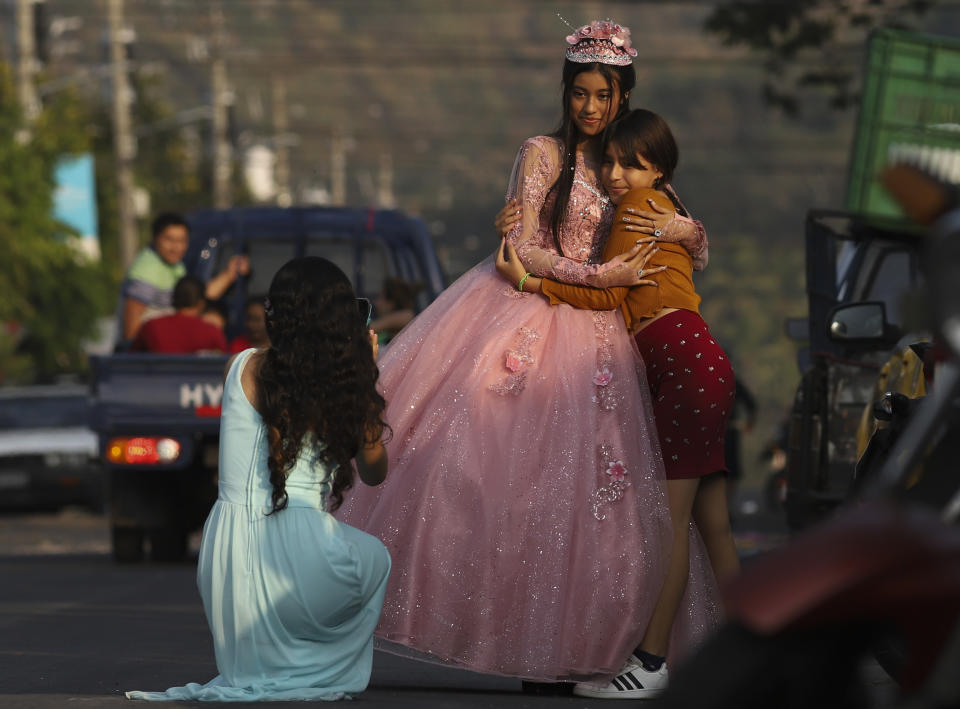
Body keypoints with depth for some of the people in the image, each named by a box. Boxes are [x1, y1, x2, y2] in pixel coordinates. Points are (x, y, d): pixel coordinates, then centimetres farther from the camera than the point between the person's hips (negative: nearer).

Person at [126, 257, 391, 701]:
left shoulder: (244, 368, 2)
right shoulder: (350, 383, -2)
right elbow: (374, 473, 15)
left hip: (226, 557, 3)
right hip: (298, 553, -3)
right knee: (377, 558, 35)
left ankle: (262, 671, 14)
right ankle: (325, 674, 22)